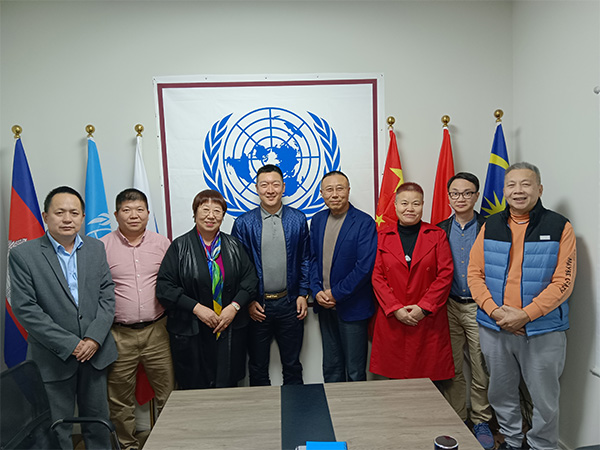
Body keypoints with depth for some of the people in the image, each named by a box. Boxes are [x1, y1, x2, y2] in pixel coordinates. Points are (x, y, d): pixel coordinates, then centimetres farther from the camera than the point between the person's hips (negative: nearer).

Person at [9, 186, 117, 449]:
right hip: (53, 358, -3)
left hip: (95, 352, 3)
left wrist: (94, 338, -11)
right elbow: (25, 309, -12)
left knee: (98, 422, 17)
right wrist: (69, 344, -15)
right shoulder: (23, 255, -8)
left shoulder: (96, 249, 3)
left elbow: (107, 296, 1)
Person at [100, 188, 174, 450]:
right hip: (119, 335, 0)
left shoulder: (162, 244, 4)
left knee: (168, 391, 8)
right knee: (120, 399, 13)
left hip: (157, 331, 1)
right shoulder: (101, 247, -1)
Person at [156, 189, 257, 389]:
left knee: (229, 387, 9)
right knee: (194, 388, 7)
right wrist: (196, 307, -15)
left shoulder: (234, 246, 7)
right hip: (191, 334, -2)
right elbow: (164, 286, -7)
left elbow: (250, 279, 5)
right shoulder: (179, 247, -1)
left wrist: (235, 306, -10)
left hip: (230, 331, 2)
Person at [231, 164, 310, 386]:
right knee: (258, 368, 14)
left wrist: (303, 294, 0)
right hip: (257, 306, 0)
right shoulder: (243, 223, -3)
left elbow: (305, 260, 5)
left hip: (289, 303, 1)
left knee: (292, 365, 16)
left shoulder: (298, 220, 1)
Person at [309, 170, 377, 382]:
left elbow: (365, 267, -17)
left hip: (352, 307, -5)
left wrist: (336, 293, -15)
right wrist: (317, 291, -5)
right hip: (325, 305, 5)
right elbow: (313, 259, 9)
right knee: (331, 367, 19)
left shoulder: (364, 223, -12)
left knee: (355, 371, 9)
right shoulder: (317, 220, 7)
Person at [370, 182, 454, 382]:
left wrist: (424, 307, -9)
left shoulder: (437, 235, 4)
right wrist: (395, 309, -8)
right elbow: (377, 277, 2)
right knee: (394, 376, 5)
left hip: (428, 320, 0)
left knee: (429, 376, 3)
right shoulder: (382, 237, 5)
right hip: (392, 320, 1)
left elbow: (445, 275, -1)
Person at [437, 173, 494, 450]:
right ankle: (456, 419, 27)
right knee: (452, 368, 11)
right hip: (449, 306, 2)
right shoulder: (440, 230, 6)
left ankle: (481, 422, 28)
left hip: (479, 307, -2)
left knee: (481, 370, 9)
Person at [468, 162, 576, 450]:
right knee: (501, 393, 17)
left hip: (543, 331, -3)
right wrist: (495, 311, -12)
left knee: (544, 399, 10)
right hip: (494, 328, 3)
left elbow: (563, 282, -10)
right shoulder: (490, 227, 4)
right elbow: (474, 273, 1)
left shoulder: (560, 227, -4)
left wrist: (524, 315, -18)